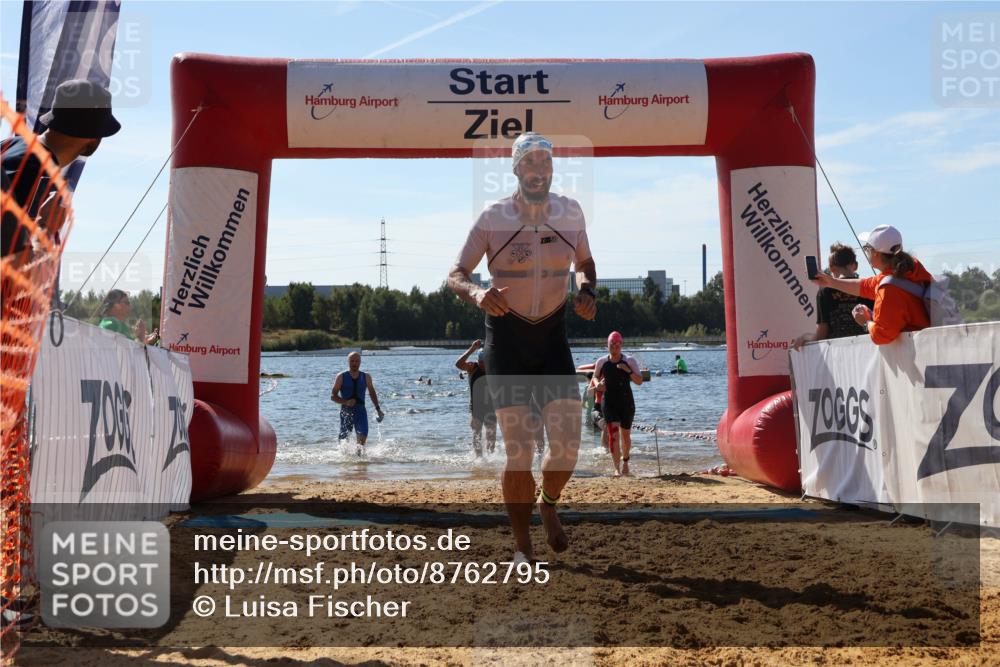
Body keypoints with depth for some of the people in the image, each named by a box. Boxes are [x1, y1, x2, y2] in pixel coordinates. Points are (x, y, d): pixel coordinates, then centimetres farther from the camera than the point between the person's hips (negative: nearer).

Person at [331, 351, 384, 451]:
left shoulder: (366, 377, 6)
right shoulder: (341, 377, -1)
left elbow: (372, 393, 20)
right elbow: (333, 396, -3)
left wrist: (378, 409, 14)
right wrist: (345, 402, -19)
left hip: (360, 410, 1)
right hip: (346, 411, -1)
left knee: (363, 435, -18)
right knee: (343, 439, 6)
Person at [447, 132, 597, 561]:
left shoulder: (570, 212, -1)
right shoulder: (493, 218, -10)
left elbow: (585, 263, 15)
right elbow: (455, 275, -6)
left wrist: (587, 291, -7)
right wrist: (476, 293, -28)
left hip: (553, 336, 3)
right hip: (506, 336, -2)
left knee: (568, 446, -5)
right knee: (518, 453, -6)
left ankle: (548, 505, 29)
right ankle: (522, 548, 13)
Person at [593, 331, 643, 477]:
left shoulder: (630, 361, -3)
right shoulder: (601, 362, 0)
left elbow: (639, 381, -6)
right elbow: (595, 377, 16)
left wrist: (628, 371, -22)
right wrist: (599, 384, -7)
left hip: (626, 402, 1)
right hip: (609, 402, 0)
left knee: (626, 435, 11)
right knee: (613, 433, -16)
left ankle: (625, 462, 36)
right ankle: (617, 468, -17)